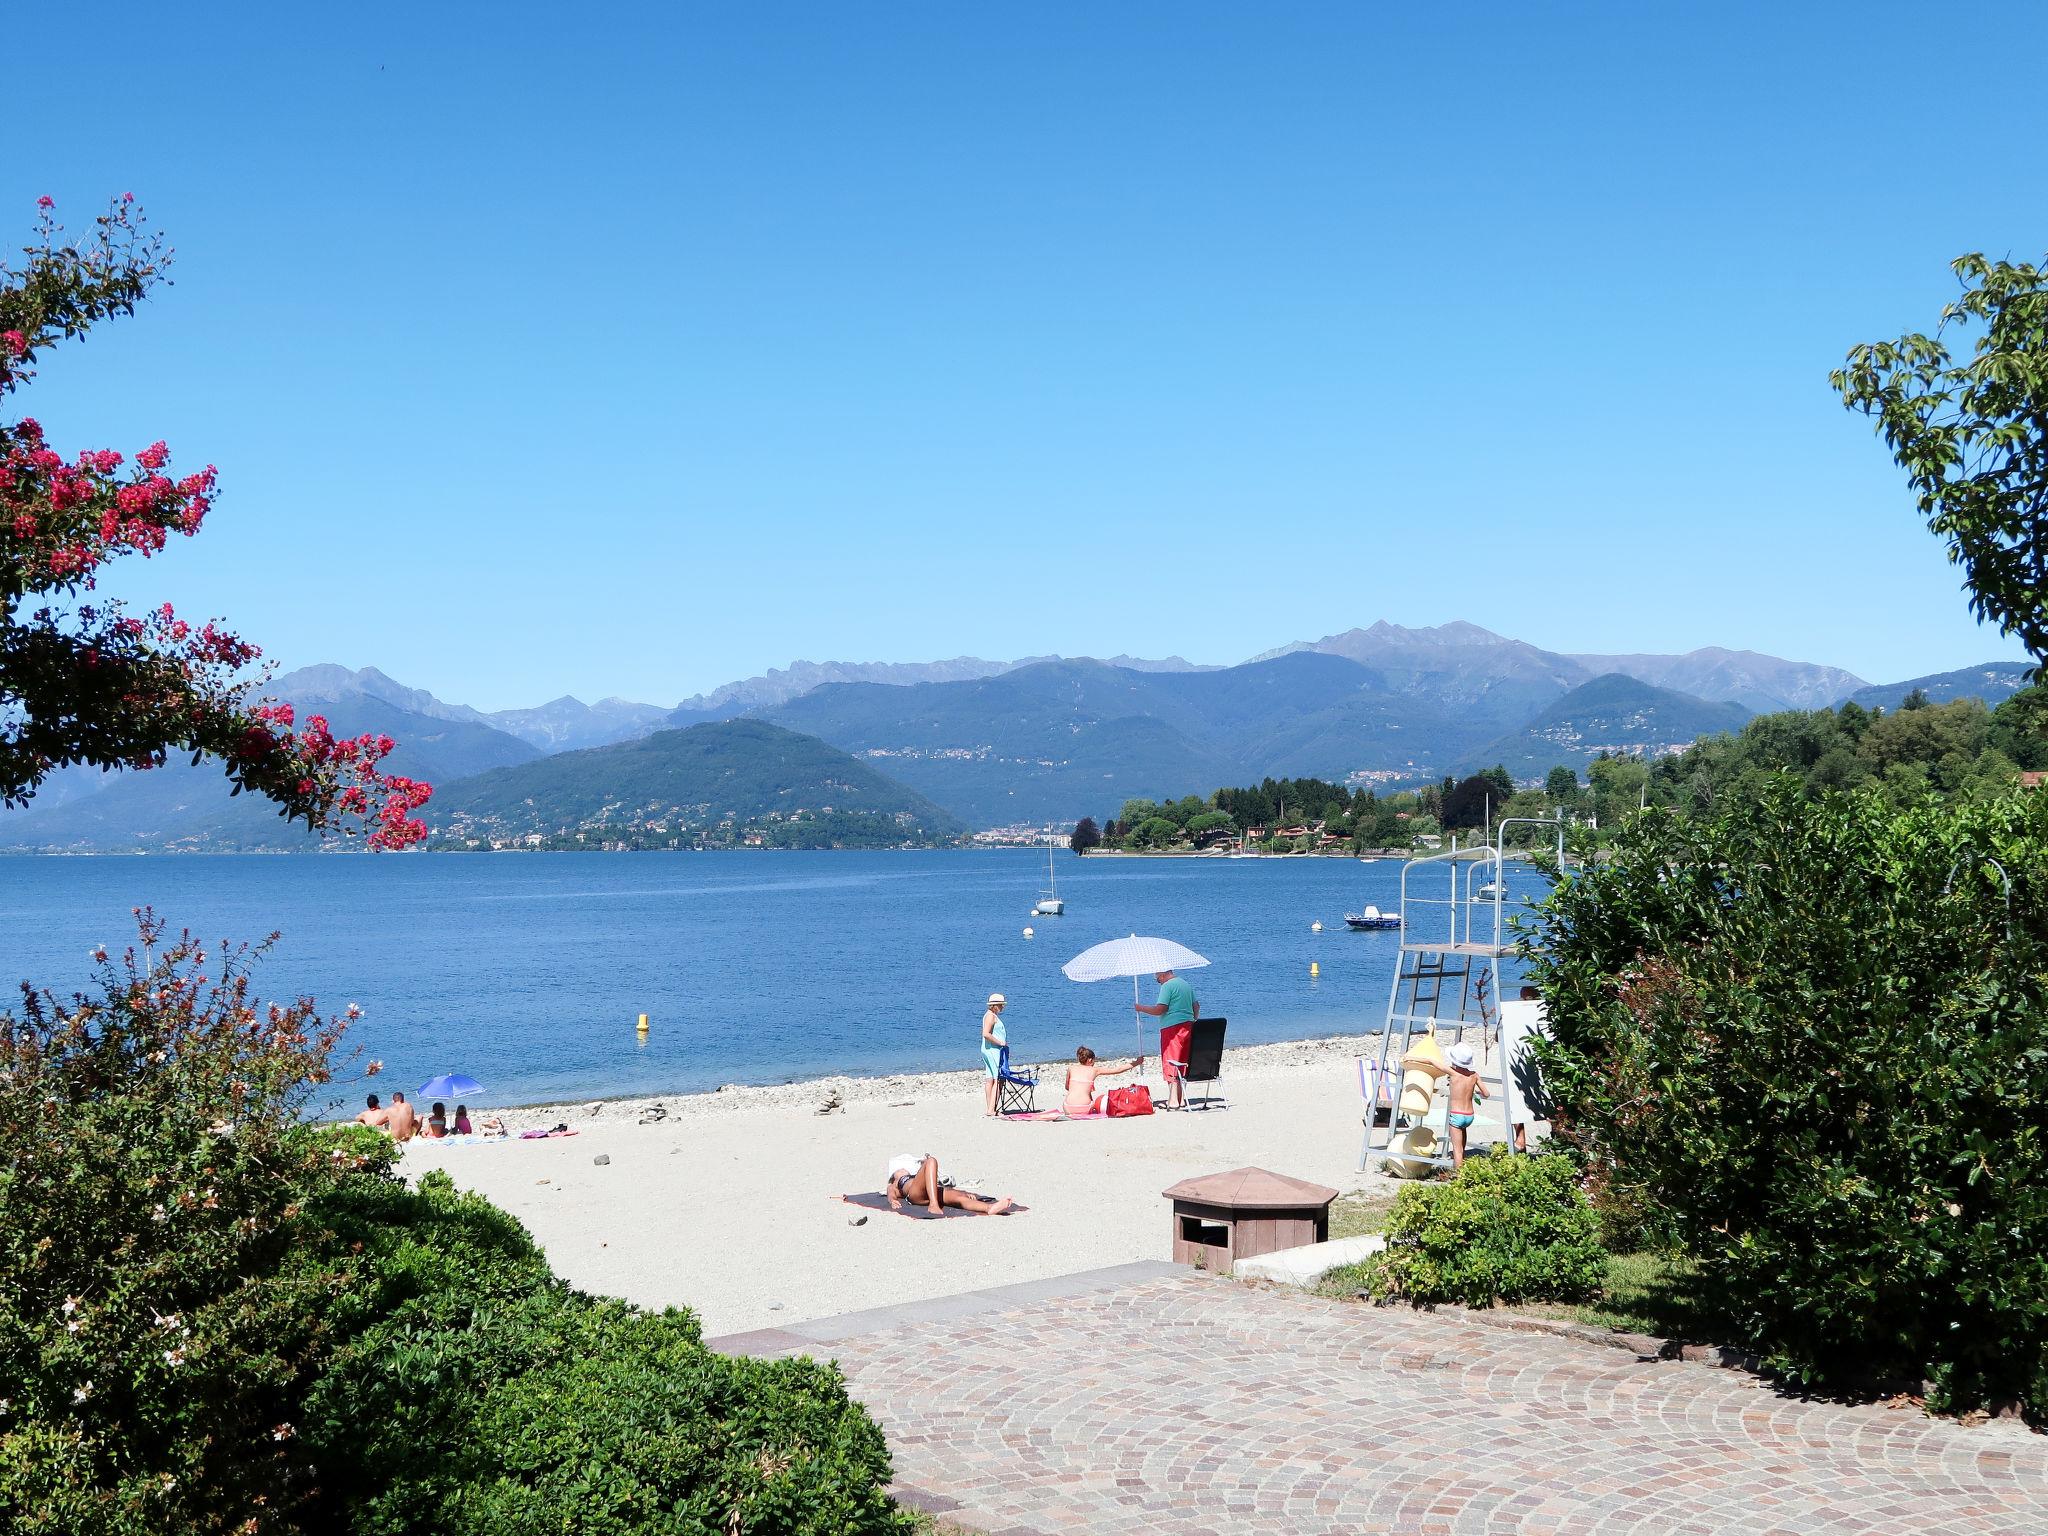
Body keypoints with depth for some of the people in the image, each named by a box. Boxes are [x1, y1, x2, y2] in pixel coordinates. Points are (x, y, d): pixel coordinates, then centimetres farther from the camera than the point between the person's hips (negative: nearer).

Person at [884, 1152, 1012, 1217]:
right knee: (931, 1161, -26)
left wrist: (965, 1193, 11)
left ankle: (990, 1208, -60)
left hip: (934, 1192, 4)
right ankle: (934, 1205, -47)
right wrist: (893, 1201, -14)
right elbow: (891, 1195, 13)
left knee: (960, 1197, -29)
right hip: (915, 1194, -3)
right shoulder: (893, 1187, 37)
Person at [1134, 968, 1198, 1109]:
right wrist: (1193, 1021, 31)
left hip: (1172, 1028, -9)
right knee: (1182, 1064, 12)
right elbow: (1196, 1006, 20)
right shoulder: (1186, 984, 17)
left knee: (1171, 1065, -6)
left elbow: (1159, 1009, -15)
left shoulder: (1167, 986, -10)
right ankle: (1182, 1099, 13)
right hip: (1187, 1026, 9)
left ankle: (1173, 1101, -9)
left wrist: (1141, 1008, -4)